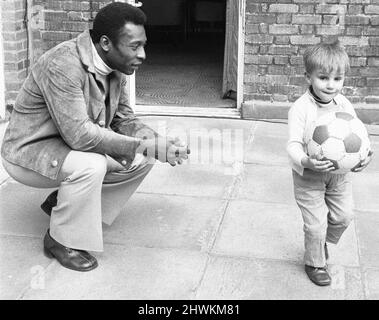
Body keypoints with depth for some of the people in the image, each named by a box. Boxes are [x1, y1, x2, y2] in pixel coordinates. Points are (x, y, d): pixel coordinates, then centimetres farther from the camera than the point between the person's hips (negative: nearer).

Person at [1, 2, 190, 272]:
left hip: (72, 146, 8)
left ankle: (62, 203, 11)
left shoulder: (115, 68, -4)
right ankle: (61, 240, -10)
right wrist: (149, 147, -34)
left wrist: (159, 142, -17)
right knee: (89, 165, -36)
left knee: (143, 160, -4)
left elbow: (123, 119, 3)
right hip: (29, 152, -8)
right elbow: (79, 134, -35)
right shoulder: (63, 65, -30)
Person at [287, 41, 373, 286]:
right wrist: (305, 161, -44)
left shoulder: (344, 105, -5)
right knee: (316, 223, 4)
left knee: (344, 215, 17)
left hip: (340, 172, 5)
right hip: (309, 175, -5)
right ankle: (315, 263, 30)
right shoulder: (300, 108, -21)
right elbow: (294, 144, -24)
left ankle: (324, 241, 49)